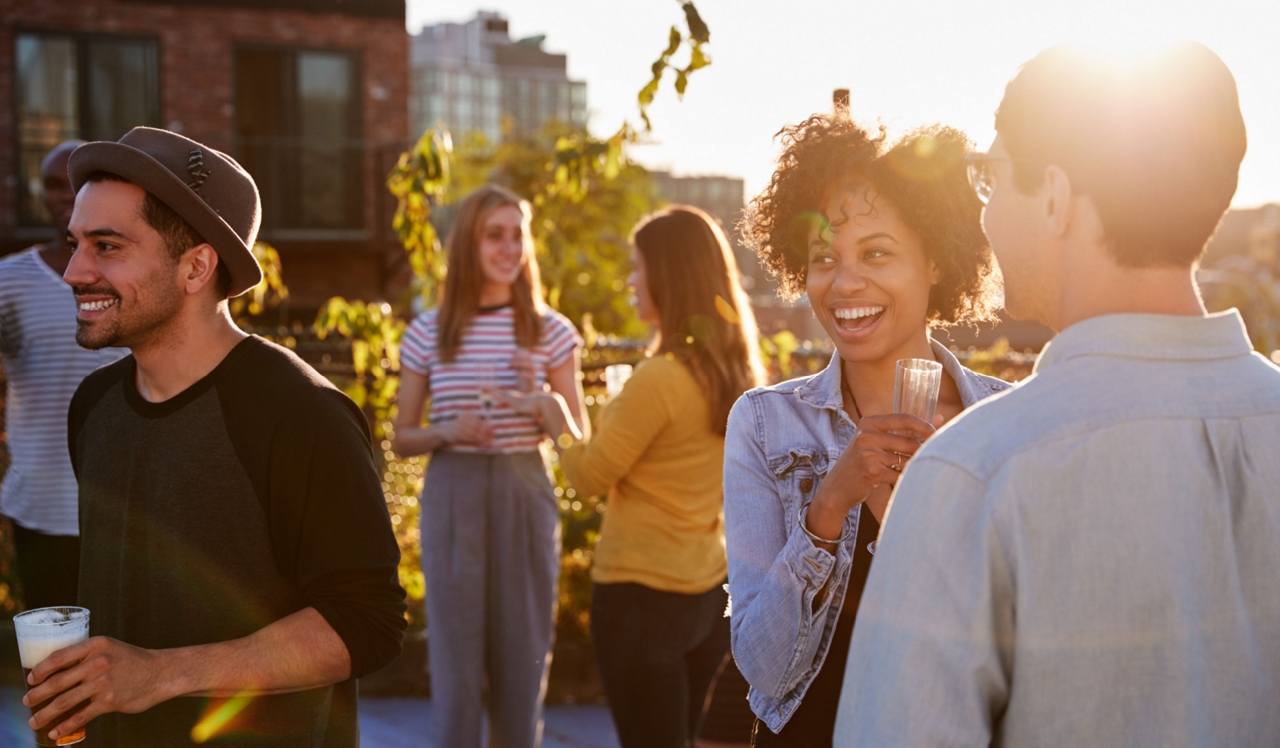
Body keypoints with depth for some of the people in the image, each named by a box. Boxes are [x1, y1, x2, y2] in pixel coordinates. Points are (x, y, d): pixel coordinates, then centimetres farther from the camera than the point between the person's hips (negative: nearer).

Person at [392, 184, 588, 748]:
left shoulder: (551, 331, 2)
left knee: (523, 650, 6)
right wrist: (447, 432, -14)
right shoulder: (428, 333, 2)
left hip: (525, 495, 1)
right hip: (452, 496, 0)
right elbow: (402, 438, 7)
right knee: (455, 653, 3)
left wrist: (542, 396, -14)